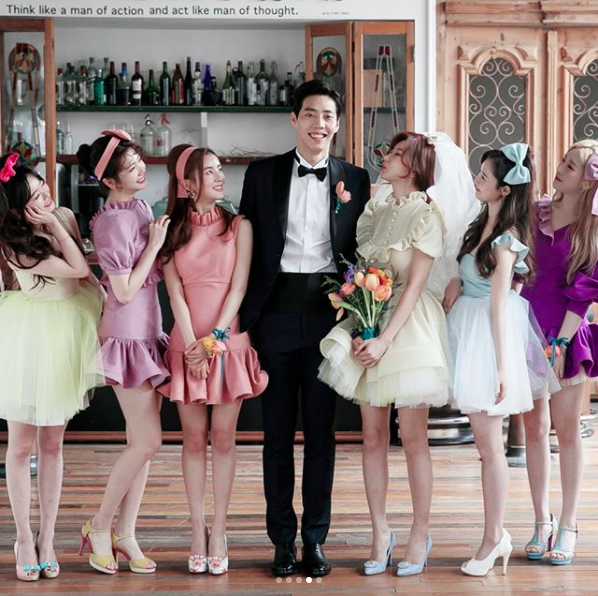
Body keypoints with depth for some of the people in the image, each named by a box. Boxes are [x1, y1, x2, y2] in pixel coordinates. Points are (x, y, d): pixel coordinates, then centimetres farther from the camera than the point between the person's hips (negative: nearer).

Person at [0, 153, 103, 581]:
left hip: (69, 334, 5)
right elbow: (80, 269, -16)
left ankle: (47, 539, 16)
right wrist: (53, 224, -16)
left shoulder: (66, 216, -1)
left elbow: (86, 278, 10)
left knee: (53, 442, 9)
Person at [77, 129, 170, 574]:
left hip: (147, 332, 9)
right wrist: (155, 244, -13)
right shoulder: (114, 221, -16)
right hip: (128, 335, -9)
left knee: (142, 442, 9)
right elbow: (125, 291, -17)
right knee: (147, 441, -7)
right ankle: (100, 527, 9)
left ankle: (125, 534, 16)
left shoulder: (139, 209, 9)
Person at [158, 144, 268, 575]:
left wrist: (215, 339, -11)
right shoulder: (173, 232, 5)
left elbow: (238, 287, -3)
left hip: (229, 341, -1)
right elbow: (175, 293, -1)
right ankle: (198, 534, 11)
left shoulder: (239, 226, 3)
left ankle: (219, 533, 8)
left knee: (223, 438, 1)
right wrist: (193, 345, -11)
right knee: (194, 438, 3)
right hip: (188, 344, 1)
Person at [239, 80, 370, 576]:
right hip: (276, 312, 0)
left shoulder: (355, 180, 6)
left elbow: (358, 250, 8)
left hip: (328, 312, 0)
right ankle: (282, 538, 16)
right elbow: (246, 245, 5)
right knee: (277, 430, 6)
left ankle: (315, 538, 16)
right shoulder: (262, 174, 6)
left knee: (321, 429, 6)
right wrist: (243, 313, 0)